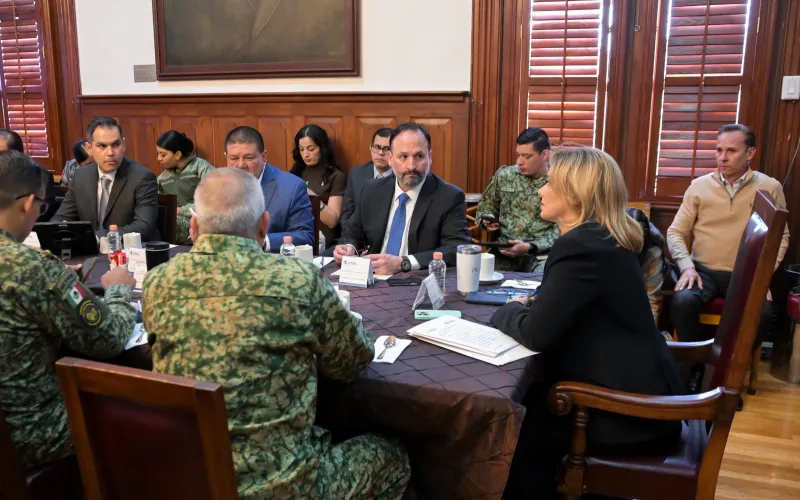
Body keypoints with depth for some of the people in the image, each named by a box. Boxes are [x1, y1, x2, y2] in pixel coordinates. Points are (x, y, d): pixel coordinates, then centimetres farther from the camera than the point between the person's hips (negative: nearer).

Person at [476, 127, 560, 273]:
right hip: (503, 251, 3)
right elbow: (486, 204, 23)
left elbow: (561, 231, -7)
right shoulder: (504, 175, 7)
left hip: (541, 253, -3)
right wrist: (487, 219, 1)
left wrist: (530, 247, -20)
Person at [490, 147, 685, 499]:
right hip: (637, 389, 9)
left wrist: (510, 310, -4)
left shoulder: (582, 246, -24)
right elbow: (557, 306, 17)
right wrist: (528, 304, -1)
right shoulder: (600, 237, 7)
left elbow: (537, 334, -24)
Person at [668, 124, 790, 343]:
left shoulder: (770, 188, 4)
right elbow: (676, 231, 6)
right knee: (682, 302, -31)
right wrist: (686, 266, -10)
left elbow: (781, 236, 8)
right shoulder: (699, 186, 5)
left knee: (763, 313, -29)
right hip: (704, 270, 0)